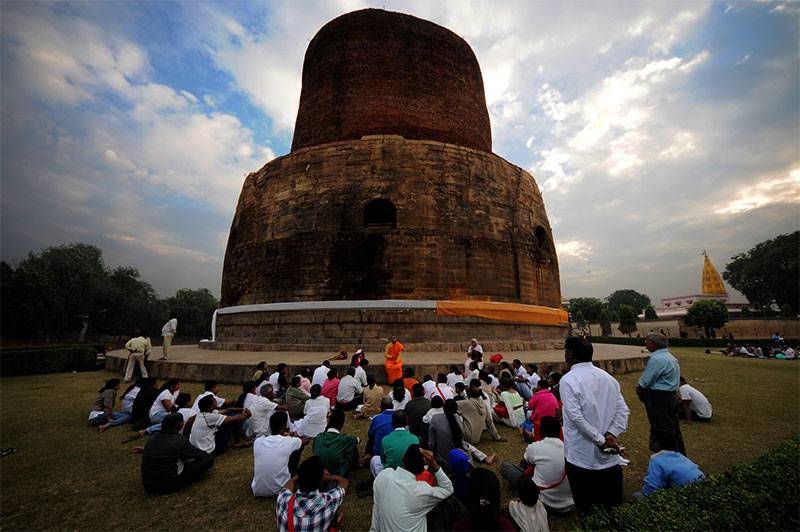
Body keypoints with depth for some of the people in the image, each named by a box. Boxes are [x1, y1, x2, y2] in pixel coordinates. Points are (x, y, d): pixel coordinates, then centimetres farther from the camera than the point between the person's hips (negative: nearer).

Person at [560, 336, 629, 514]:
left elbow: (576, 417, -22)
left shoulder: (568, 380, -17)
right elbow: (623, 410, 0)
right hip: (609, 455, 6)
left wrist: (601, 440, -12)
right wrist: (611, 435, -6)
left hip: (582, 455, -6)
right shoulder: (607, 377, 2)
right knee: (613, 505, 22)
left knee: (586, 509, 13)